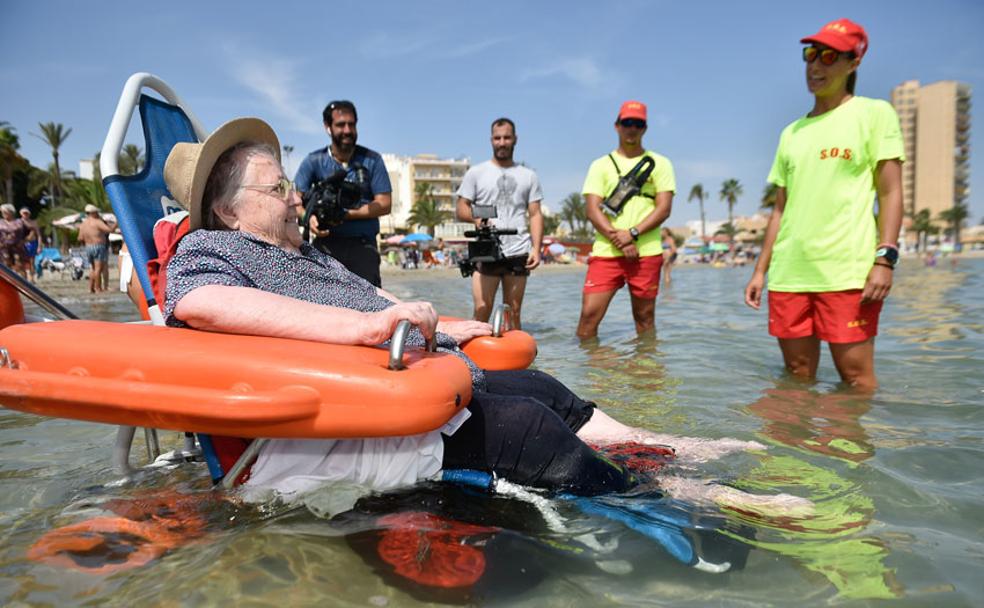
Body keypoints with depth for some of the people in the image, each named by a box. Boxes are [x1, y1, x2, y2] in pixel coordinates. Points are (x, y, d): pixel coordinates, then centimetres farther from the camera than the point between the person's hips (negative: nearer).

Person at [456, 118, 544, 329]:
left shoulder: (528, 176, 15)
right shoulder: (476, 173, 11)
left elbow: (535, 214, 11)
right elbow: (461, 209, 7)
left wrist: (536, 248, -2)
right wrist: (476, 218, -15)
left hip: (518, 253, 2)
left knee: (514, 313, 5)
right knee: (481, 311, -10)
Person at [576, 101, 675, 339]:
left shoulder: (660, 163, 12)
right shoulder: (601, 165, 13)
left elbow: (664, 208, 1)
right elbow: (592, 210, 1)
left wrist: (632, 233, -13)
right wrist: (619, 241, -12)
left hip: (647, 253, 0)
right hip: (606, 252, 0)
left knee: (645, 319, 6)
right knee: (589, 315, -8)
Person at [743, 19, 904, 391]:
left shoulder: (874, 113, 5)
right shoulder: (792, 132, 19)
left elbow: (890, 193, -1)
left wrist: (885, 258, -13)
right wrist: (760, 270, 13)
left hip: (846, 273, -5)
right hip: (787, 274, 5)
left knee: (856, 376, -3)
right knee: (798, 374, 8)